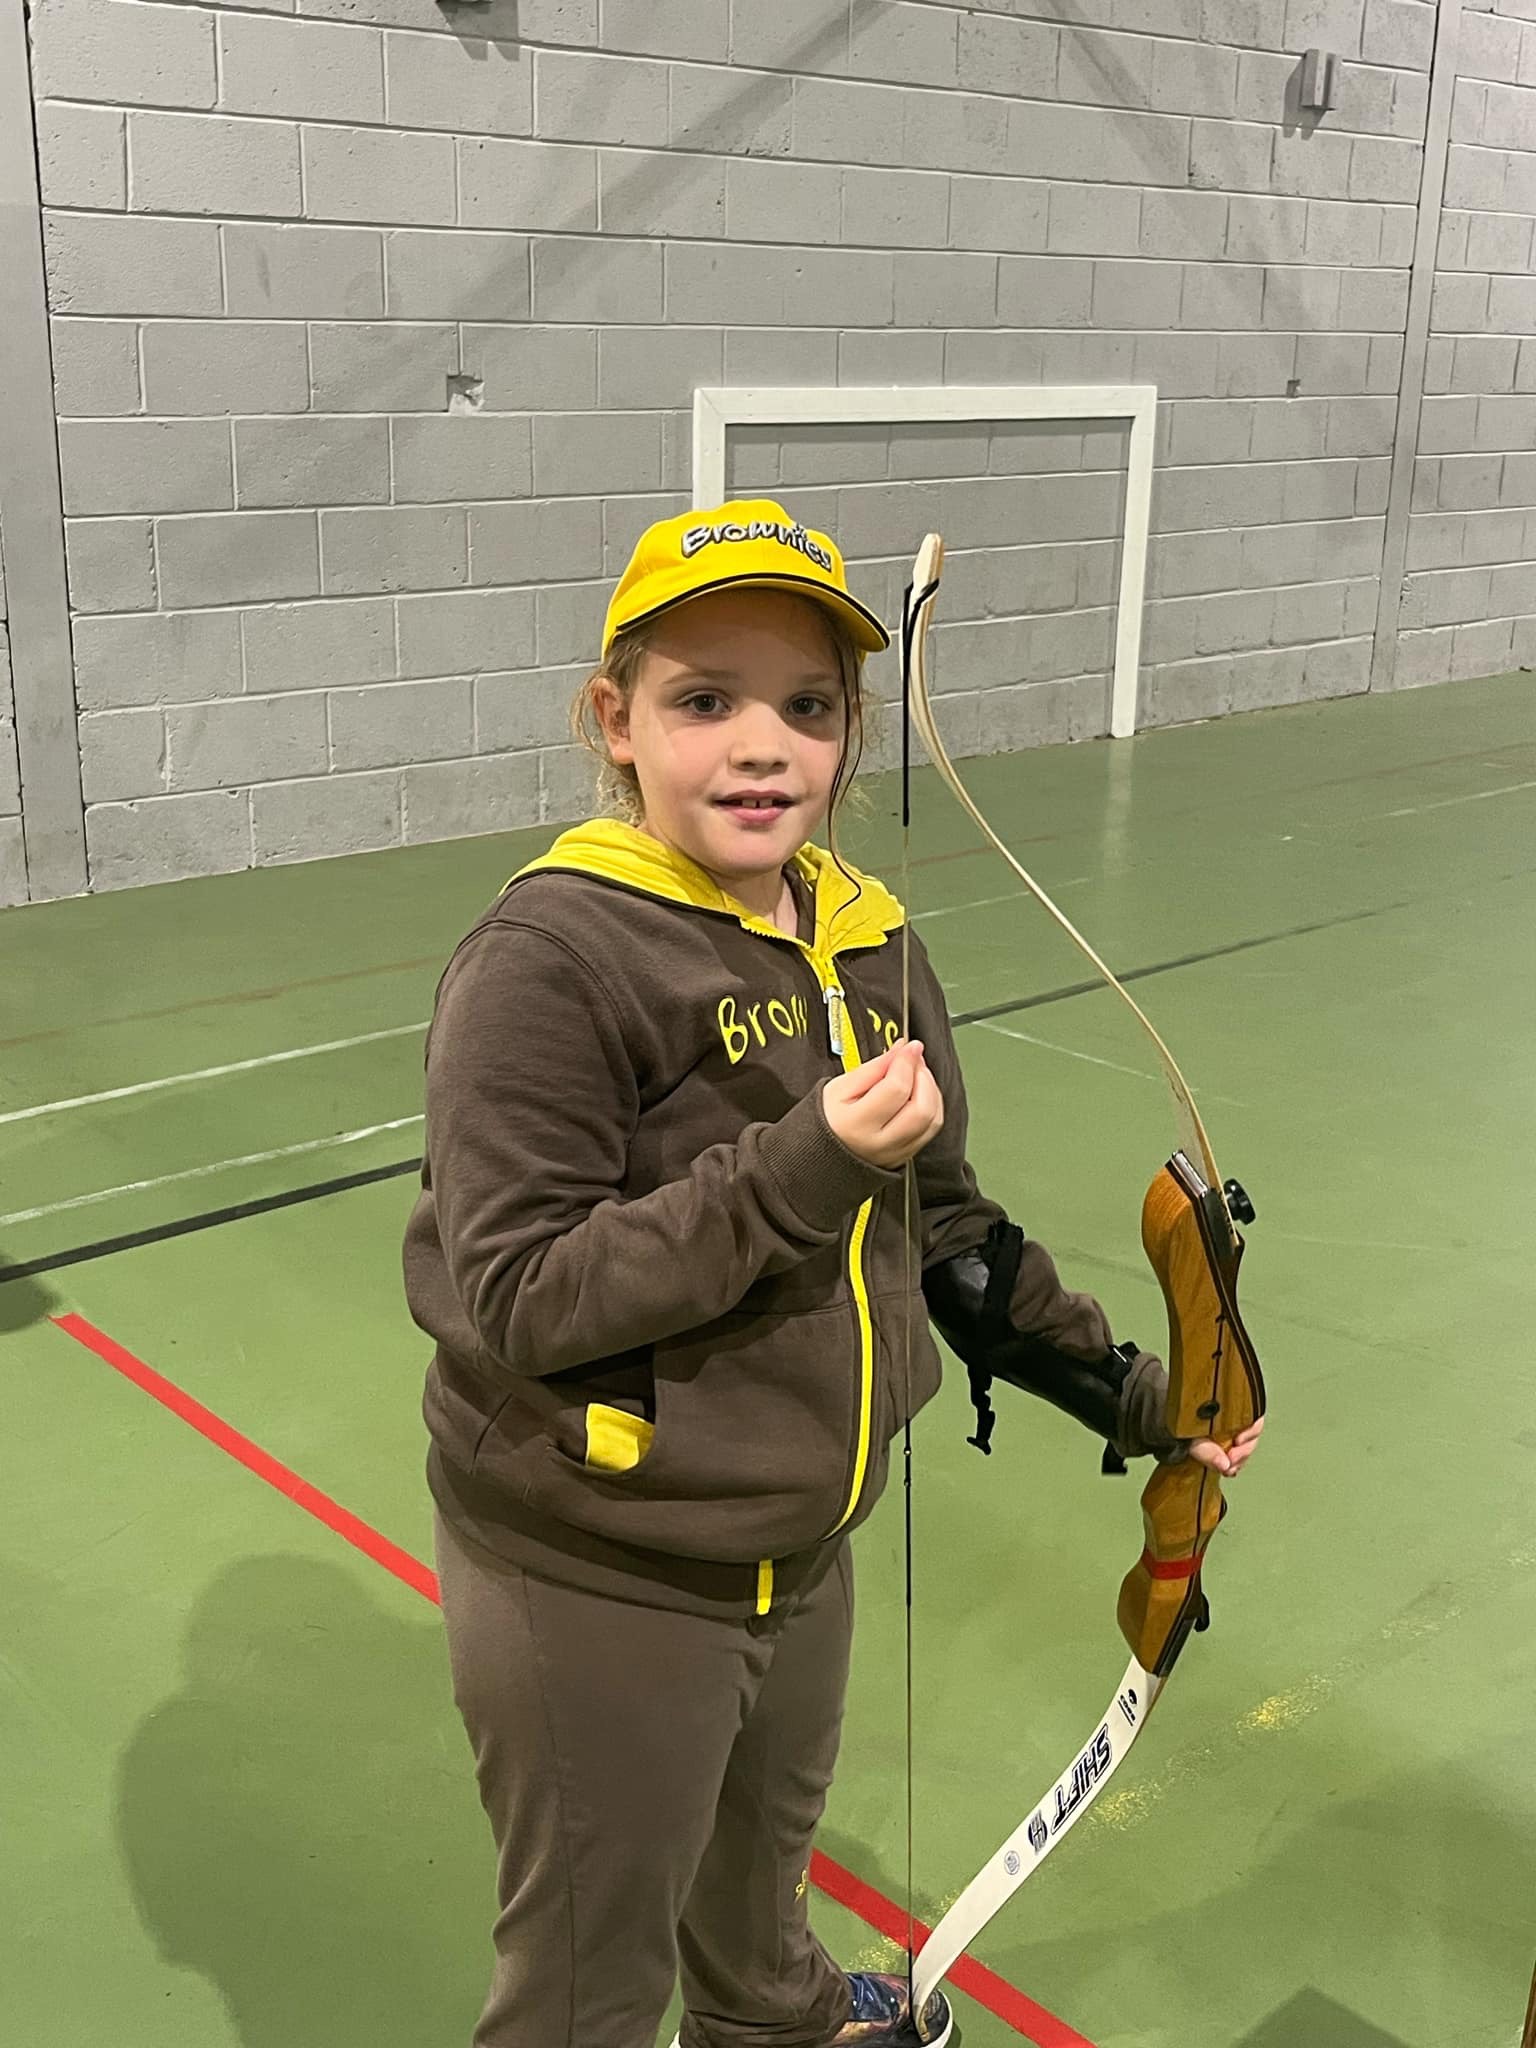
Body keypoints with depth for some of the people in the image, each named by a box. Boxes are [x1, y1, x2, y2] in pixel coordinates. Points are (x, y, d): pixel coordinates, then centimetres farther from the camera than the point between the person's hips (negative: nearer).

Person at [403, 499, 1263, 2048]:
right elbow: (518, 1299, -26)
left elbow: (938, 1228, 10)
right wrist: (805, 1168, -31)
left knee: (764, 1849, 33)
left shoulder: (862, 936, 0)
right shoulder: (550, 959, -23)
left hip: (797, 1550, 8)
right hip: (595, 1586, -7)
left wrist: (1128, 1396, 12)